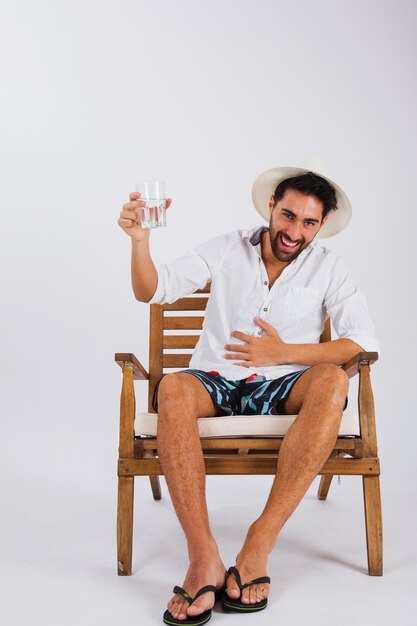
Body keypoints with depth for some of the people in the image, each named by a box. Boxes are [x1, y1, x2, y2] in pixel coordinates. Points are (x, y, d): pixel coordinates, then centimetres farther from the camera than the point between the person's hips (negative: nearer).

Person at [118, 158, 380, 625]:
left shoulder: (328, 268, 4)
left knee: (332, 382, -34)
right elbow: (151, 290, 3)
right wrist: (140, 239, -17)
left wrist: (283, 352, -17)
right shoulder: (227, 250, 7)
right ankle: (203, 557, -38)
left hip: (282, 390, 0)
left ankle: (261, 540, -34)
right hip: (215, 383, 0)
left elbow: (362, 342, -7)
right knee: (172, 389, -35)